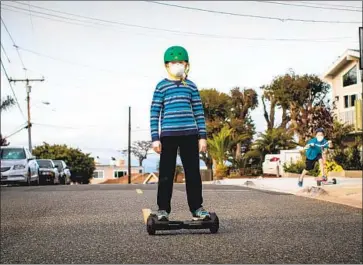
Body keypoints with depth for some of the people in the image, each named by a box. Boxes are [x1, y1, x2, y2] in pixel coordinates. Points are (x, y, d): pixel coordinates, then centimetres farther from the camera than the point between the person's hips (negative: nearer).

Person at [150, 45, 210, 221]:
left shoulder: (191, 86, 11)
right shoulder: (161, 86, 4)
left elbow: (199, 112, 11)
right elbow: (154, 113, 2)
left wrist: (202, 136, 4)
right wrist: (155, 138, -5)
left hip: (189, 134, 2)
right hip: (168, 135, -2)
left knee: (193, 172, 4)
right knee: (166, 173, 1)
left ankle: (196, 208, 13)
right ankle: (163, 209, 11)